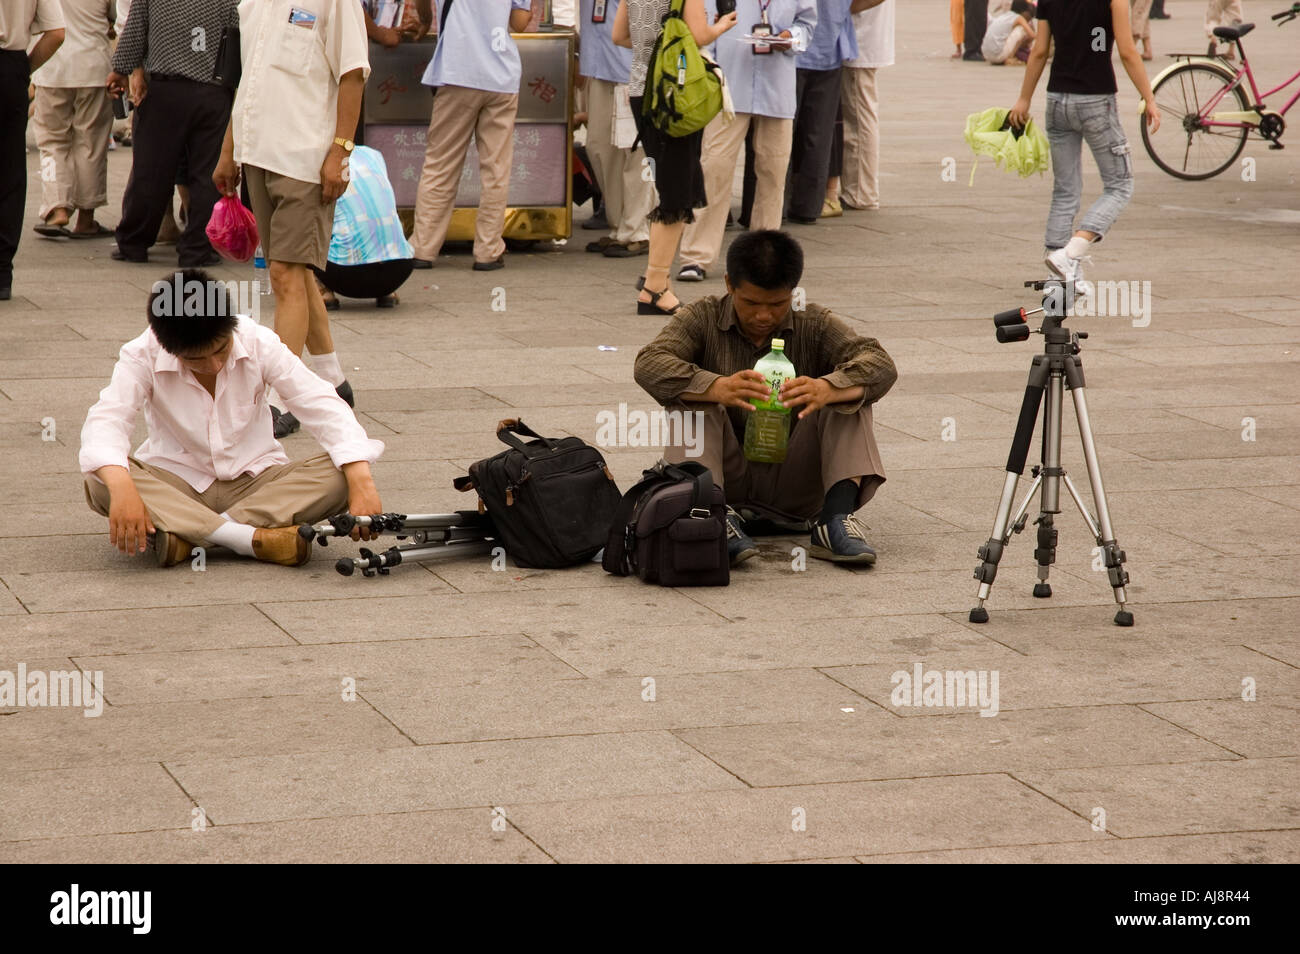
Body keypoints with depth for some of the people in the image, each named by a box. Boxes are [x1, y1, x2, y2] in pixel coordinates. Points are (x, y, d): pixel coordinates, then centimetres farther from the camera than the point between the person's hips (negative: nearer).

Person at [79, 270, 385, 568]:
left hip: (253, 480, 1)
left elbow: (324, 406, -16)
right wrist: (122, 489, -49)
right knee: (99, 481, -33)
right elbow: (105, 420, -28)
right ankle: (255, 539, -38)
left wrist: (361, 481, -32)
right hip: (176, 485, -1)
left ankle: (186, 536, -31)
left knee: (339, 474, -27)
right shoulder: (143, 355, -15)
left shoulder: (257, 343, -13)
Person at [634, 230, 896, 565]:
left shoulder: (815, 325, 2)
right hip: (724, 475, -1)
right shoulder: (702, 319, -1)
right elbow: (648, 365, -20)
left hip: (793, 485, 1)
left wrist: (826, 389, -39)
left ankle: (836, 517, -30)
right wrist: (718, 387, -40)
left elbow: (880, 365, -15)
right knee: (692, 395, -23)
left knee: (847, 391, -15)